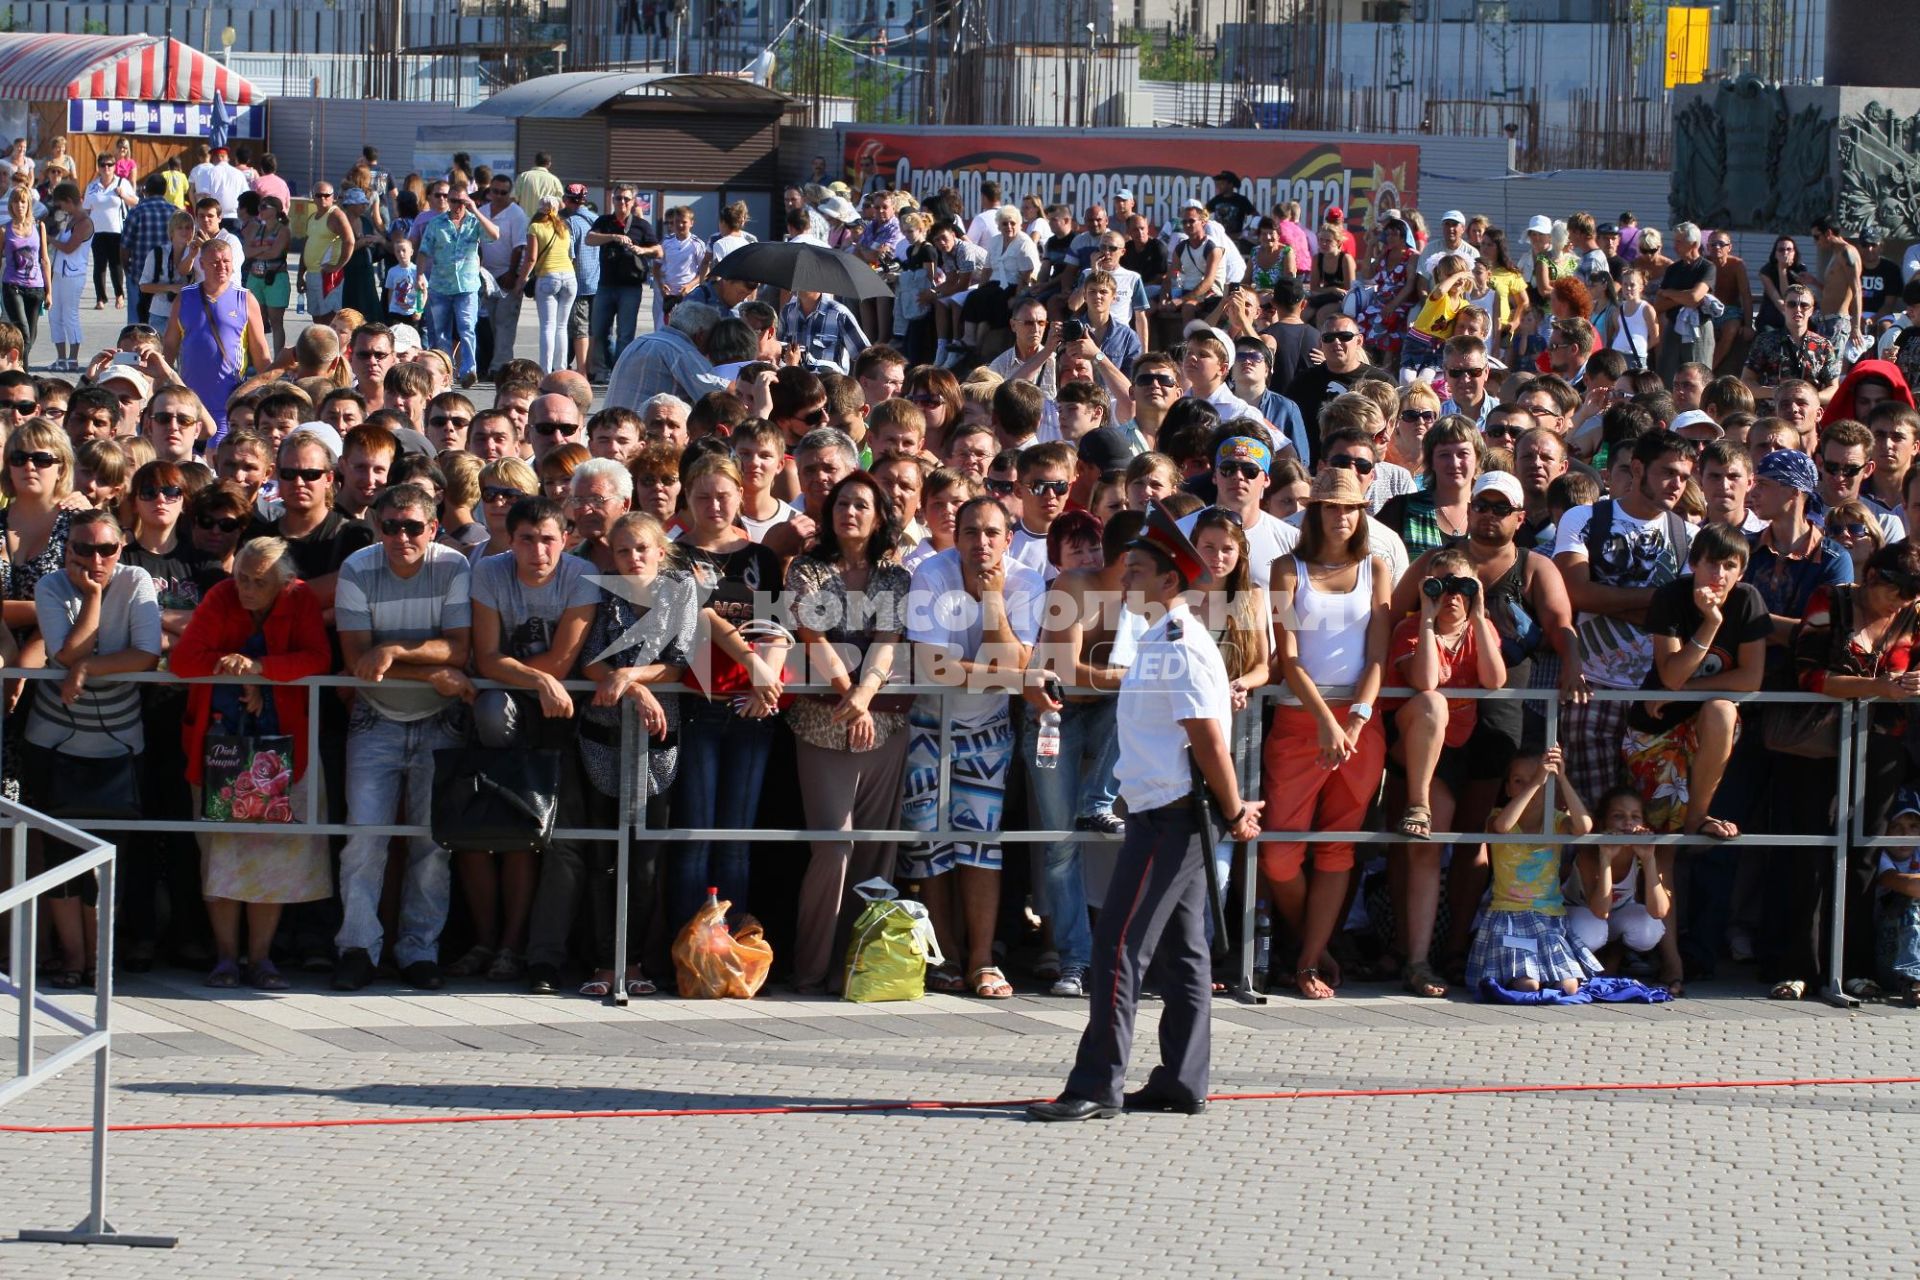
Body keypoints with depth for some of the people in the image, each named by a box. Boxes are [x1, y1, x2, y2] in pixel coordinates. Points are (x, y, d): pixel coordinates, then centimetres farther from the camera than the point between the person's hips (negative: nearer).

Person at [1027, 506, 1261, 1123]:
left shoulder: (1180, 648, -17)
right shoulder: (1165, 641, 16)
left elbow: (1210, 740, -20)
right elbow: (1204, 737, 21)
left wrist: (1233, 814, -12)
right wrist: (1232, 813, 17)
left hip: (1170, 816, -11)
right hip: (1166, 813, 11)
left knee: (1119, 947, -10)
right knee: (1180, 950, 12)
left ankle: (1096, 1087, -11)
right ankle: (1182, 1083, 16)